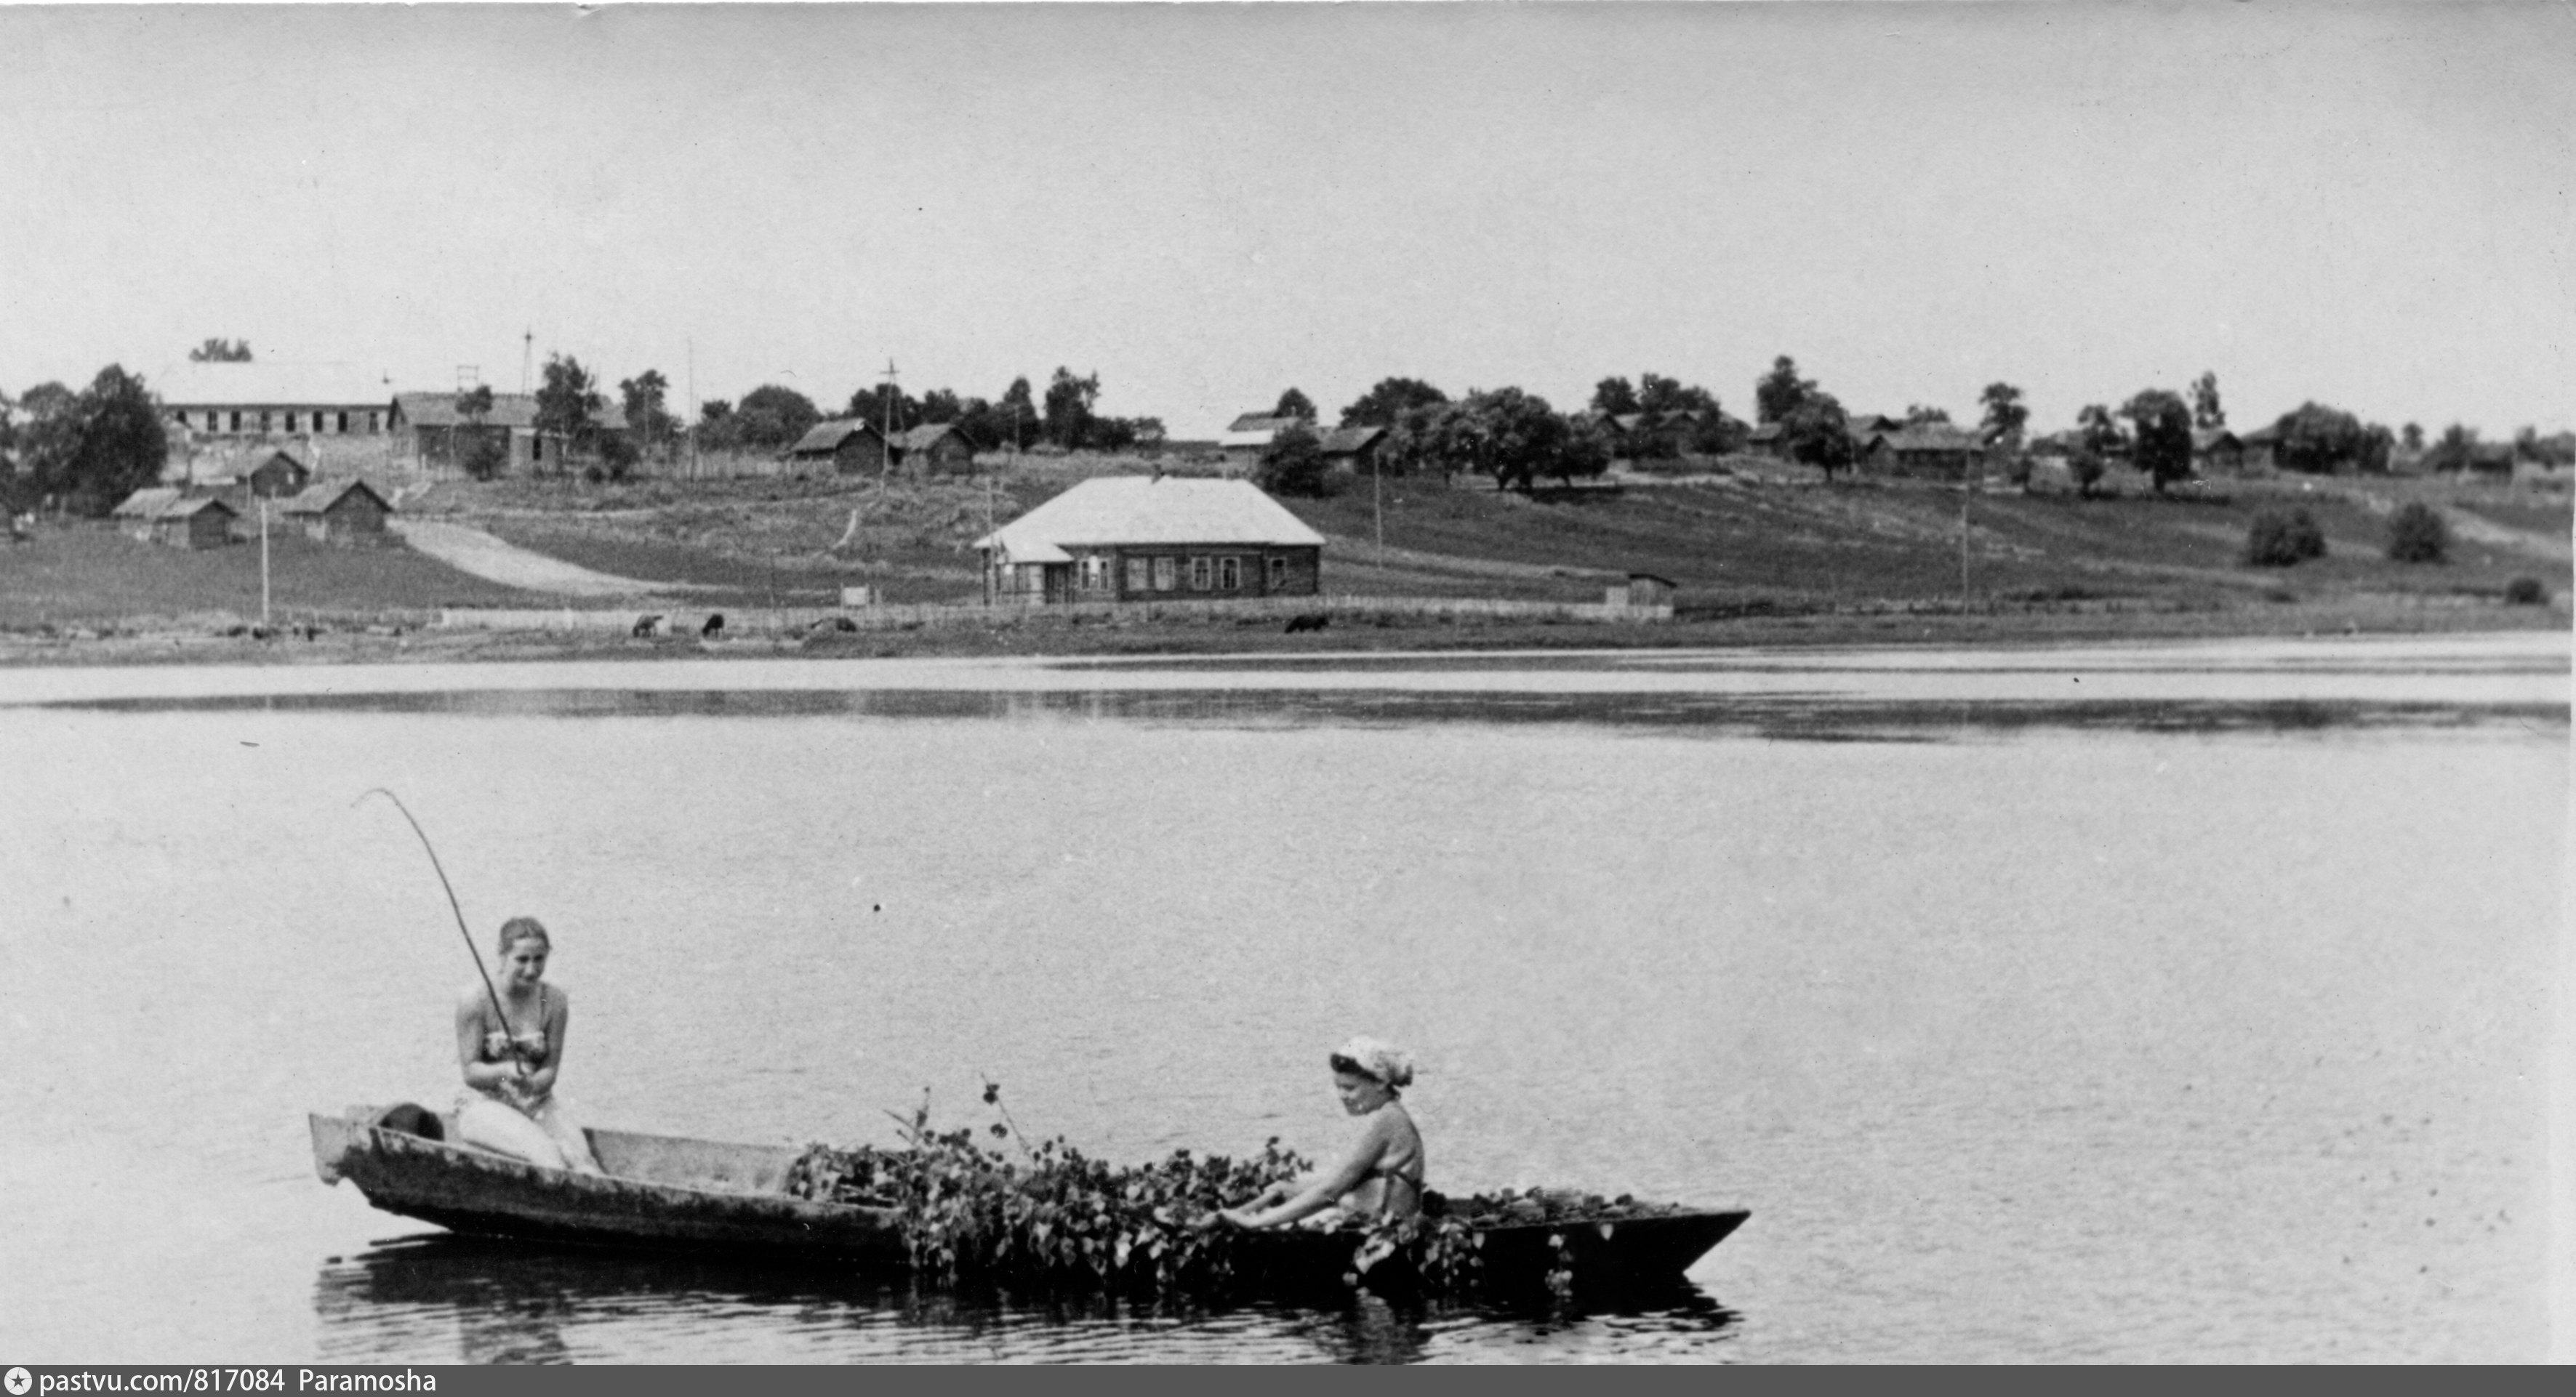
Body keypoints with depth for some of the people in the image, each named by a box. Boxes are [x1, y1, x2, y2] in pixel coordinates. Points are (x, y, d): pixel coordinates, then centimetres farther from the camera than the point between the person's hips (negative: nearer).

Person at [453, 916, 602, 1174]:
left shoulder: (555, 1001, 0)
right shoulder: (476, 999, -9)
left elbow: (551, 1069, 1)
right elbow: (471, 1070, -8)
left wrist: (532, 1082, -23)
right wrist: (505, 1072, -29)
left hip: (536, 1103, 3)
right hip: (485, 1104, -3)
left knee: (579, 1154, -26)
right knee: (544, 1150, -32)